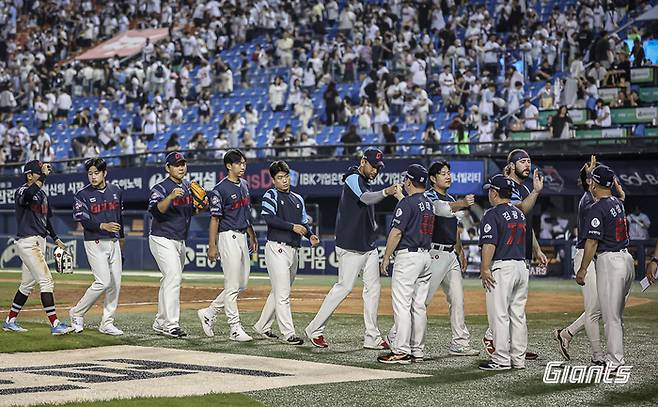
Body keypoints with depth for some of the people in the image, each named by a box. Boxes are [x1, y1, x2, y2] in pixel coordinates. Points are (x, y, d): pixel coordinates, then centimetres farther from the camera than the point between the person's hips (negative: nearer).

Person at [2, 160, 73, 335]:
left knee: (28, 284, 14)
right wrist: (43, 175, -35)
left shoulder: (42, 194, 16)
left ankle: (10, 321, 23)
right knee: (46, 280, -15)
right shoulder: (22, 191, -12)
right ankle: (55, 324, -18)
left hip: (39, 242, 10)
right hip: (27, 242, -10)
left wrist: (56, 239, 21)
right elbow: (29, 194, -38)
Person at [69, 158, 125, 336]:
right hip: (95, 243, -5)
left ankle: (107, 323, 12)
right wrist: (103, 226, -29)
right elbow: (84, 220, -14)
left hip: (113, 242, 6)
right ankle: (77, 313, 3)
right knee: (103, 282, -14)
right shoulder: (82, 195, -7)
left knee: (115, 283, 4)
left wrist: (121, 236, 25)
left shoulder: (116, 191, 8)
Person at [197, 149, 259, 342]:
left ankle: (209, 313, 22)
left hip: (242, 236, 9)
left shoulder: (243, 185, 13)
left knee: (242, 284, 11)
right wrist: (212, 246, -16)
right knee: (232, 286, -6)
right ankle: (235, 329, -1)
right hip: (228, 237, -9)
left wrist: (252, 237, 20)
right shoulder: (220, 189, -12)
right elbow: (214, 219, -13)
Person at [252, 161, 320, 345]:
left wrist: (311, 235, 0)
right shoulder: (271, 195, -2)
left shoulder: (297, 199, 20)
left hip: (294, 250, 8)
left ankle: (262, 326, 26)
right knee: (282, 294, -10)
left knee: (279, 292, 14)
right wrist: (292, 226, -20)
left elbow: (304, 221, 20)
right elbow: (269, 218, -15)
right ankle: (288, 334, -11)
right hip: (277, 247, -7)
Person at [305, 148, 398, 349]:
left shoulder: (365, 183, 17)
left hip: (369, 246, 9)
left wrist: (373, 227, 9)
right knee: (344, 286, -6)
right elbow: (366, 198, -34)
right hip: (351, 246, -9)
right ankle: (315, 329, 6)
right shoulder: (353, 179, -12)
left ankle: (372, 337, 10)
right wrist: (386, 192, -51)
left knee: (372, 287, 6)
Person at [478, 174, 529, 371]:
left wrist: (484, 269, -15)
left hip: (502, 267, -8)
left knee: (499, 315, -5)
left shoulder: (492, 214, -9)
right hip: (522, 266, 8)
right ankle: (519, 359, 13)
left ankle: (501, 360, -5)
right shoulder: (520, 214, 15)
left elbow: (490, 244, -17)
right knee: (518, 315, 10)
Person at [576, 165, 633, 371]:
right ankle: (615, 356, 23)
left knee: (610, 316, -6)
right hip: (627, 259, 9)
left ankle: (615, 362, -5)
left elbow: (592, 242, -16)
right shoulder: (619, 204, 11)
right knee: (617, 314, 16)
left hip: (609, 261, -9)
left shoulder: (597, 209, -13)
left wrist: (582, 269, -10)